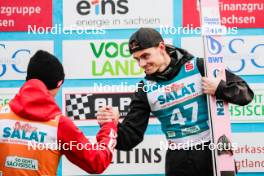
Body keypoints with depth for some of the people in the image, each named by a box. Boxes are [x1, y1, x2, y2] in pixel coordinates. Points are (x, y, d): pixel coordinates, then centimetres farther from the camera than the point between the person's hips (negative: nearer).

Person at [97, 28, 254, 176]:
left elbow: (245, 93, -4)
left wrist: (219, 89, -23)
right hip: (178, 161, 2)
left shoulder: (199, 67, -7)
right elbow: (130, 137, -4)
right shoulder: (145, 89, -1)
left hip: (214, 152, -2)